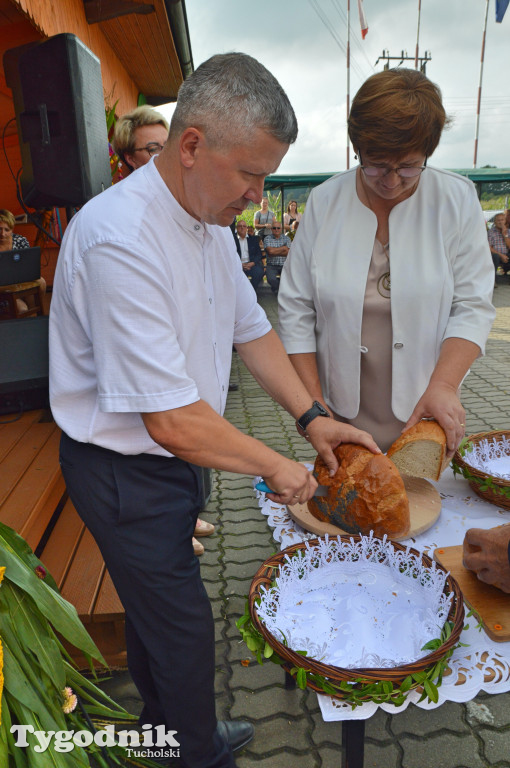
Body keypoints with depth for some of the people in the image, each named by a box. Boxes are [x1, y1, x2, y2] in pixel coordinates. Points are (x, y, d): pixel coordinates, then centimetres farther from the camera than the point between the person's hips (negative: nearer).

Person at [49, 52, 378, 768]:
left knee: (155, 606, 27)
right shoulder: (121, 240, -30)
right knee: (184, 626, 11)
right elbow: (174, 422, -30)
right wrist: (277, 466, -16)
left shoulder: (211, 220, 1)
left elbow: (250, 328, 9)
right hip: (126, 474, -8)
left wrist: (312, 417, 2)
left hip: (168, 459, 8)